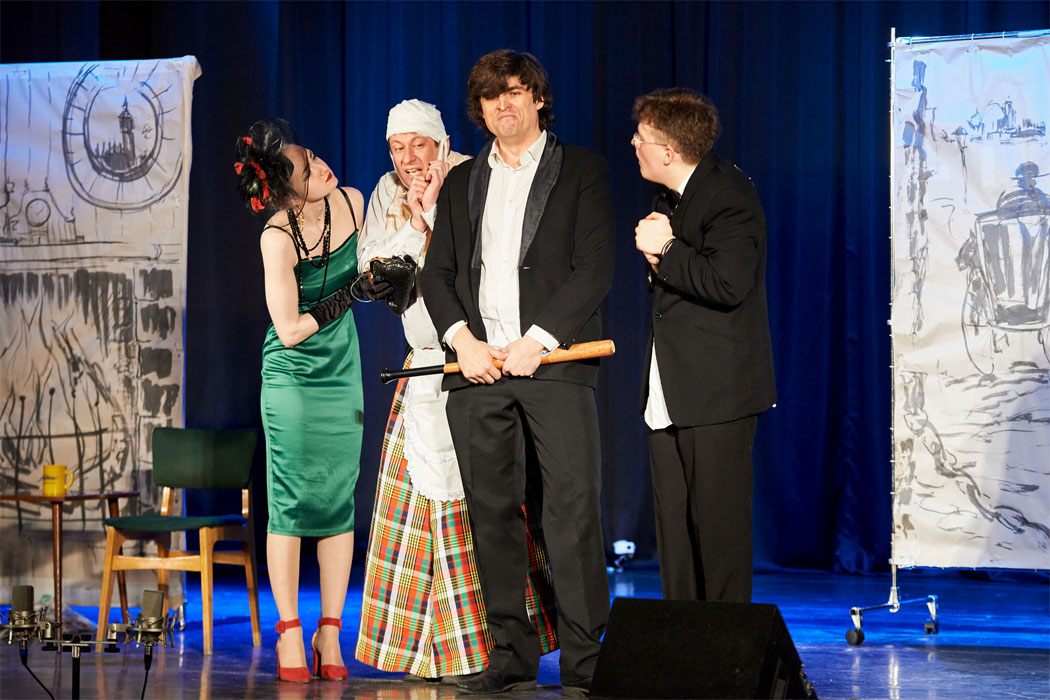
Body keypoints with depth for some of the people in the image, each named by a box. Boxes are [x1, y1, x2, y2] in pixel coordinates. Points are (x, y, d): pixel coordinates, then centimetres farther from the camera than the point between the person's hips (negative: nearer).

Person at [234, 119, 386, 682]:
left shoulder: (351, 201, -4)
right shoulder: (278, 236, -20)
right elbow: (291, 330, -16)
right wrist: (353, 293, -16)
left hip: (342, 370, 5)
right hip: (292, 374, -5)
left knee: (339, 500, 2)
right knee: (292, 501, -4)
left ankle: (330, 633, 6)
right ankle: (289, 634, 2)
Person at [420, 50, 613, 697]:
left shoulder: (581, 170, 7)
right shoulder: (462, 183, 20)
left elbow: (596, 267, -1)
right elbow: (438, 272, 15)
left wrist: (539, 340, -11)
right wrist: (463, 340, -3)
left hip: (553, 359, -4)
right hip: (477, 364, 4)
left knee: (573, 509, -11)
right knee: (492, 511, 3)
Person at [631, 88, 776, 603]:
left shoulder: (730, 198, -13)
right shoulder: (668, 198, 16)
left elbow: (728, 284, -27)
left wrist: (665, 250, -16)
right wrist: (655, 256, 4)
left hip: (717, 391, -9)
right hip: (668, 391, 9)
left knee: (717, 520, -5)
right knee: (672, 523, 8)